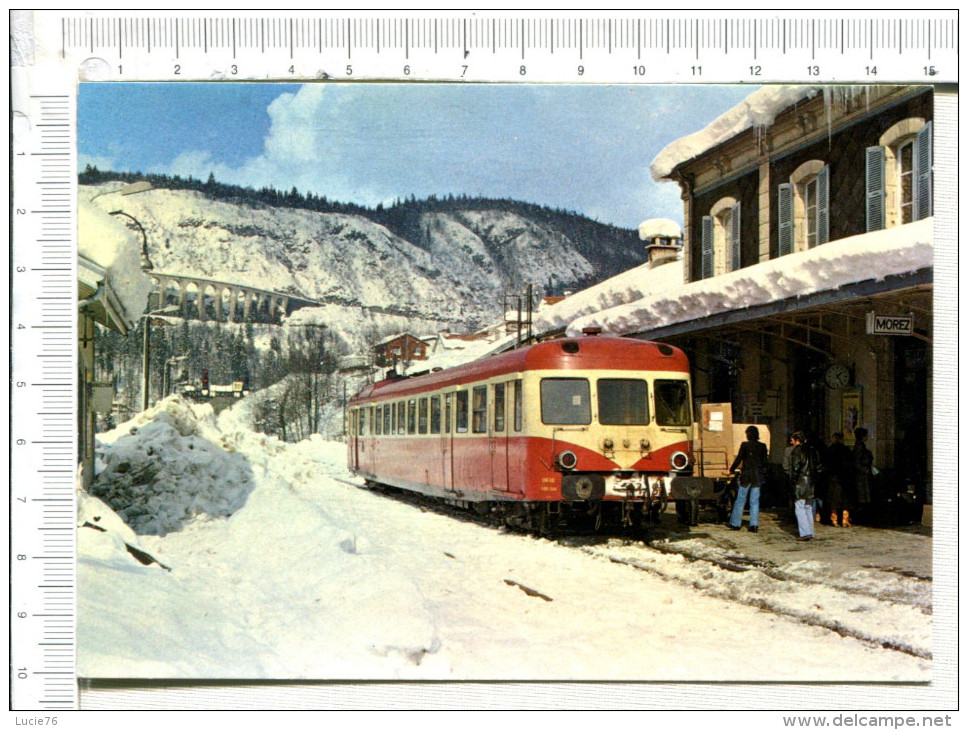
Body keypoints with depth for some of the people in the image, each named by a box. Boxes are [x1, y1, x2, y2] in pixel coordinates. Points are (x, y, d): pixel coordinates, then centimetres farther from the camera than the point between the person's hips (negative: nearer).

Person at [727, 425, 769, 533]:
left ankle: (735, 523, 10)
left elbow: (739, 459, -8)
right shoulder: (763, 446, 3)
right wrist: (763, 474, 17)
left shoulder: (745, 445, -9)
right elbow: (764, 462, 7)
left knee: (740, 500, 6)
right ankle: (754, 525, 2)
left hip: (746, 475, -3)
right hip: (758, 476, 3)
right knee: (755, 501, 7)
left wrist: (732, 470, 4)